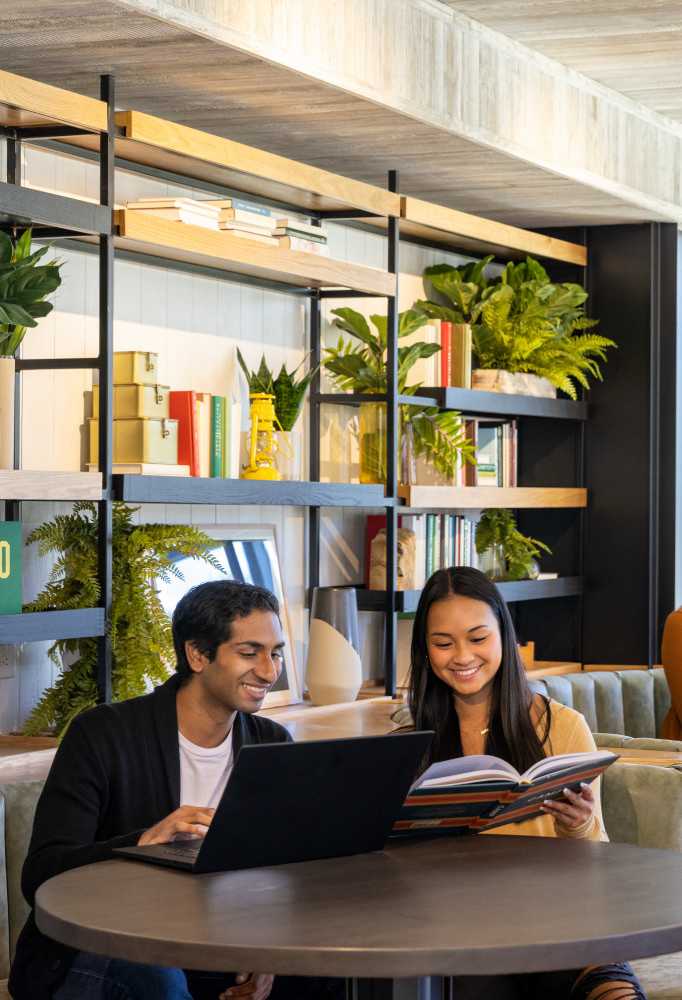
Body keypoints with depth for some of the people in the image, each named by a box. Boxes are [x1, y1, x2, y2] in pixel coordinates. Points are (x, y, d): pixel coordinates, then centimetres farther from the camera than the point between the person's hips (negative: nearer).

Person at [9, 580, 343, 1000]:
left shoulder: (273, 745, 6)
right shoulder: (102, 734, -10)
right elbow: (40, 876, -18)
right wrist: (144, 842, -35)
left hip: (213, 961, 5)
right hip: (95, 960, -5)